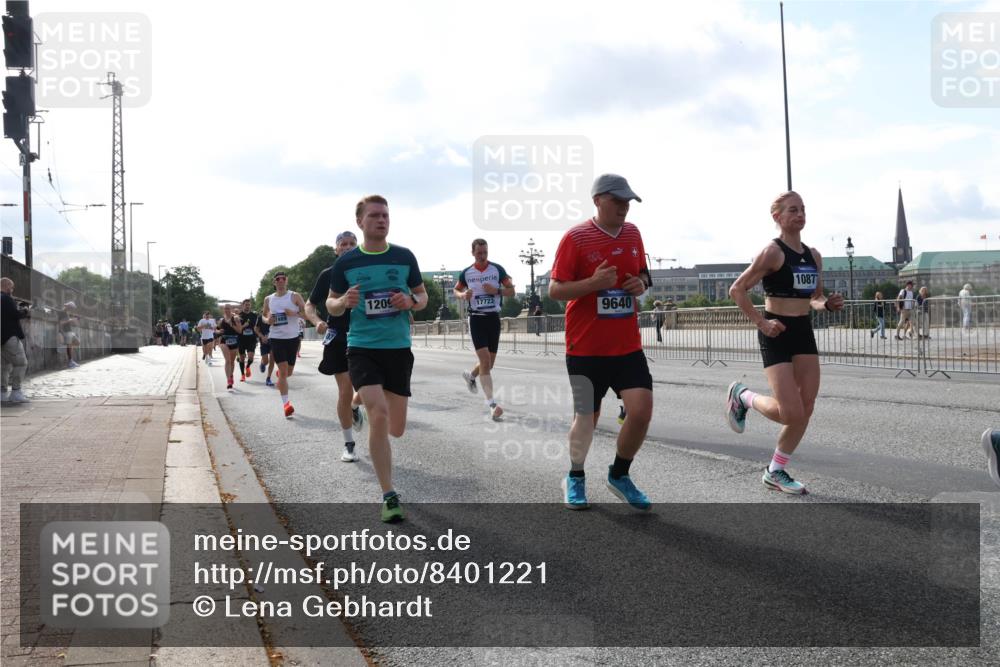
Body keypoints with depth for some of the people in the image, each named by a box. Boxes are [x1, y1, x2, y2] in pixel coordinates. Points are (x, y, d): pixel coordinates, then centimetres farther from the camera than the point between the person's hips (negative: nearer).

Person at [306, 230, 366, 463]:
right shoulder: (328, 275, 1)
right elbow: (309, 306, 4)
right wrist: (317, 321, -16)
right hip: (338, 337, -2)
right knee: (345, 391, -3)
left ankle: (355, 407, 33)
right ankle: (348, 445, 10)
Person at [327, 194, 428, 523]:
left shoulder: (404, 256, 3)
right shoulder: (346, 262, 1)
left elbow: (423, 295, 13)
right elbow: (331, 304, 10)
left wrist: (411, 301, -10)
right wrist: (344, 302, -13)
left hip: (399, 348, 2)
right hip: (362, 348, -2)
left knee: (395, 429, 7)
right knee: (378, 414, -21)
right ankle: (389, 496, -11)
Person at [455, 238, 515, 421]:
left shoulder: (497, 269, 1)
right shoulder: (466, 273, 3)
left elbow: (511, 291, 2)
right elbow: (456, 290, 18)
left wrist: (497, 290, -17)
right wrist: (463, 295, -5)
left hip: (494, 318, 2)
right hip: (476, 318, -2)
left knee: (489, 363, 11)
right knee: (485, 360, -15)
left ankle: (471, 376, 45)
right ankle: (491, 404, -18)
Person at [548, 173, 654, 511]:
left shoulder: (633, 234, 7)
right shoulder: (576, 237, -9)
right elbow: (555, 289, -9)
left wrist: (642, 283, -2)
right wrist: (593, 283, -24)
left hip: (628, 346, 4)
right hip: (586, 348, -4)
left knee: (641, 411, -7)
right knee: (586, 419, 6)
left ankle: (619, 476, 17)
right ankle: (575, 478, 32)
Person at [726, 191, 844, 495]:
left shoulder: (813, 255, 10)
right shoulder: (772, 252, -11)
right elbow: (737, 290, -11)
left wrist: (827, 304, -1)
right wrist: (761, 322, -16)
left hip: (804, 332, 7)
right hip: (777, 333, -7)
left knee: (806, 410, 3)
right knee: (791, 412, -12)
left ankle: (775, 472, 17)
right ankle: (743, 396, 17)